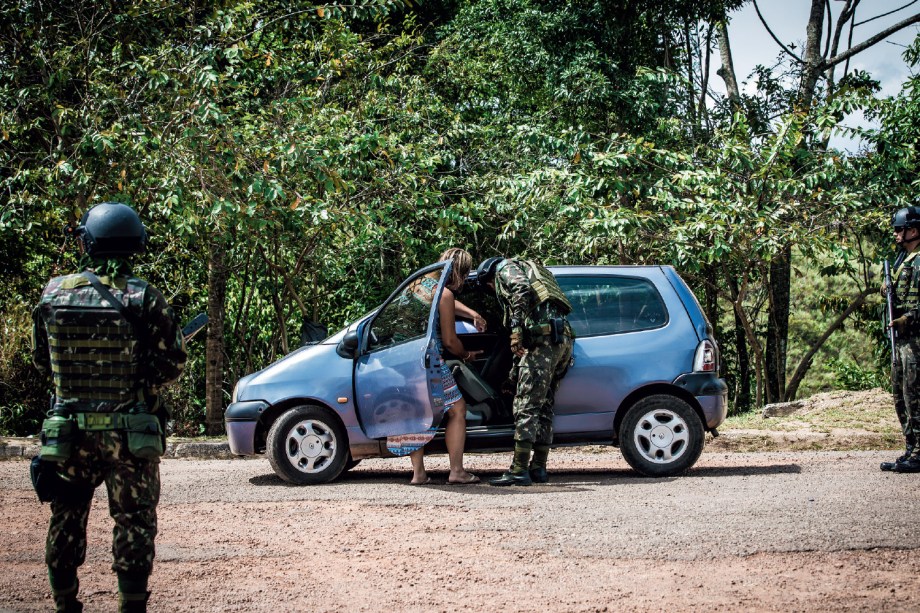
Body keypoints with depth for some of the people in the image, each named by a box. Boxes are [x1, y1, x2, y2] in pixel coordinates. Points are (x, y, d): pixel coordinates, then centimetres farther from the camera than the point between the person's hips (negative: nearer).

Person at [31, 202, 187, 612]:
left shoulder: (53, 294, -2)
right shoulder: (142, 297, -11)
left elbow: (41, 359, 9)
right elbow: (173, 362, -7)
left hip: (69, 431, 3)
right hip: (129, 433, -3)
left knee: (65, 523, 16)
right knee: (134, 524, 5)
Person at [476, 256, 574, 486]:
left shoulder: (506, 268, 9)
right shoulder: (530, 271, 36)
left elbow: (521, 290, -16)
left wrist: (516, 331, -21)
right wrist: (515, 371, 38)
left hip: (543, 337, -9)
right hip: (563, 338, 9)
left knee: (525, 407, -10)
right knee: (543, 408, 14)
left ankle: (519, 471, -13)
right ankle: (538, 468, 16)